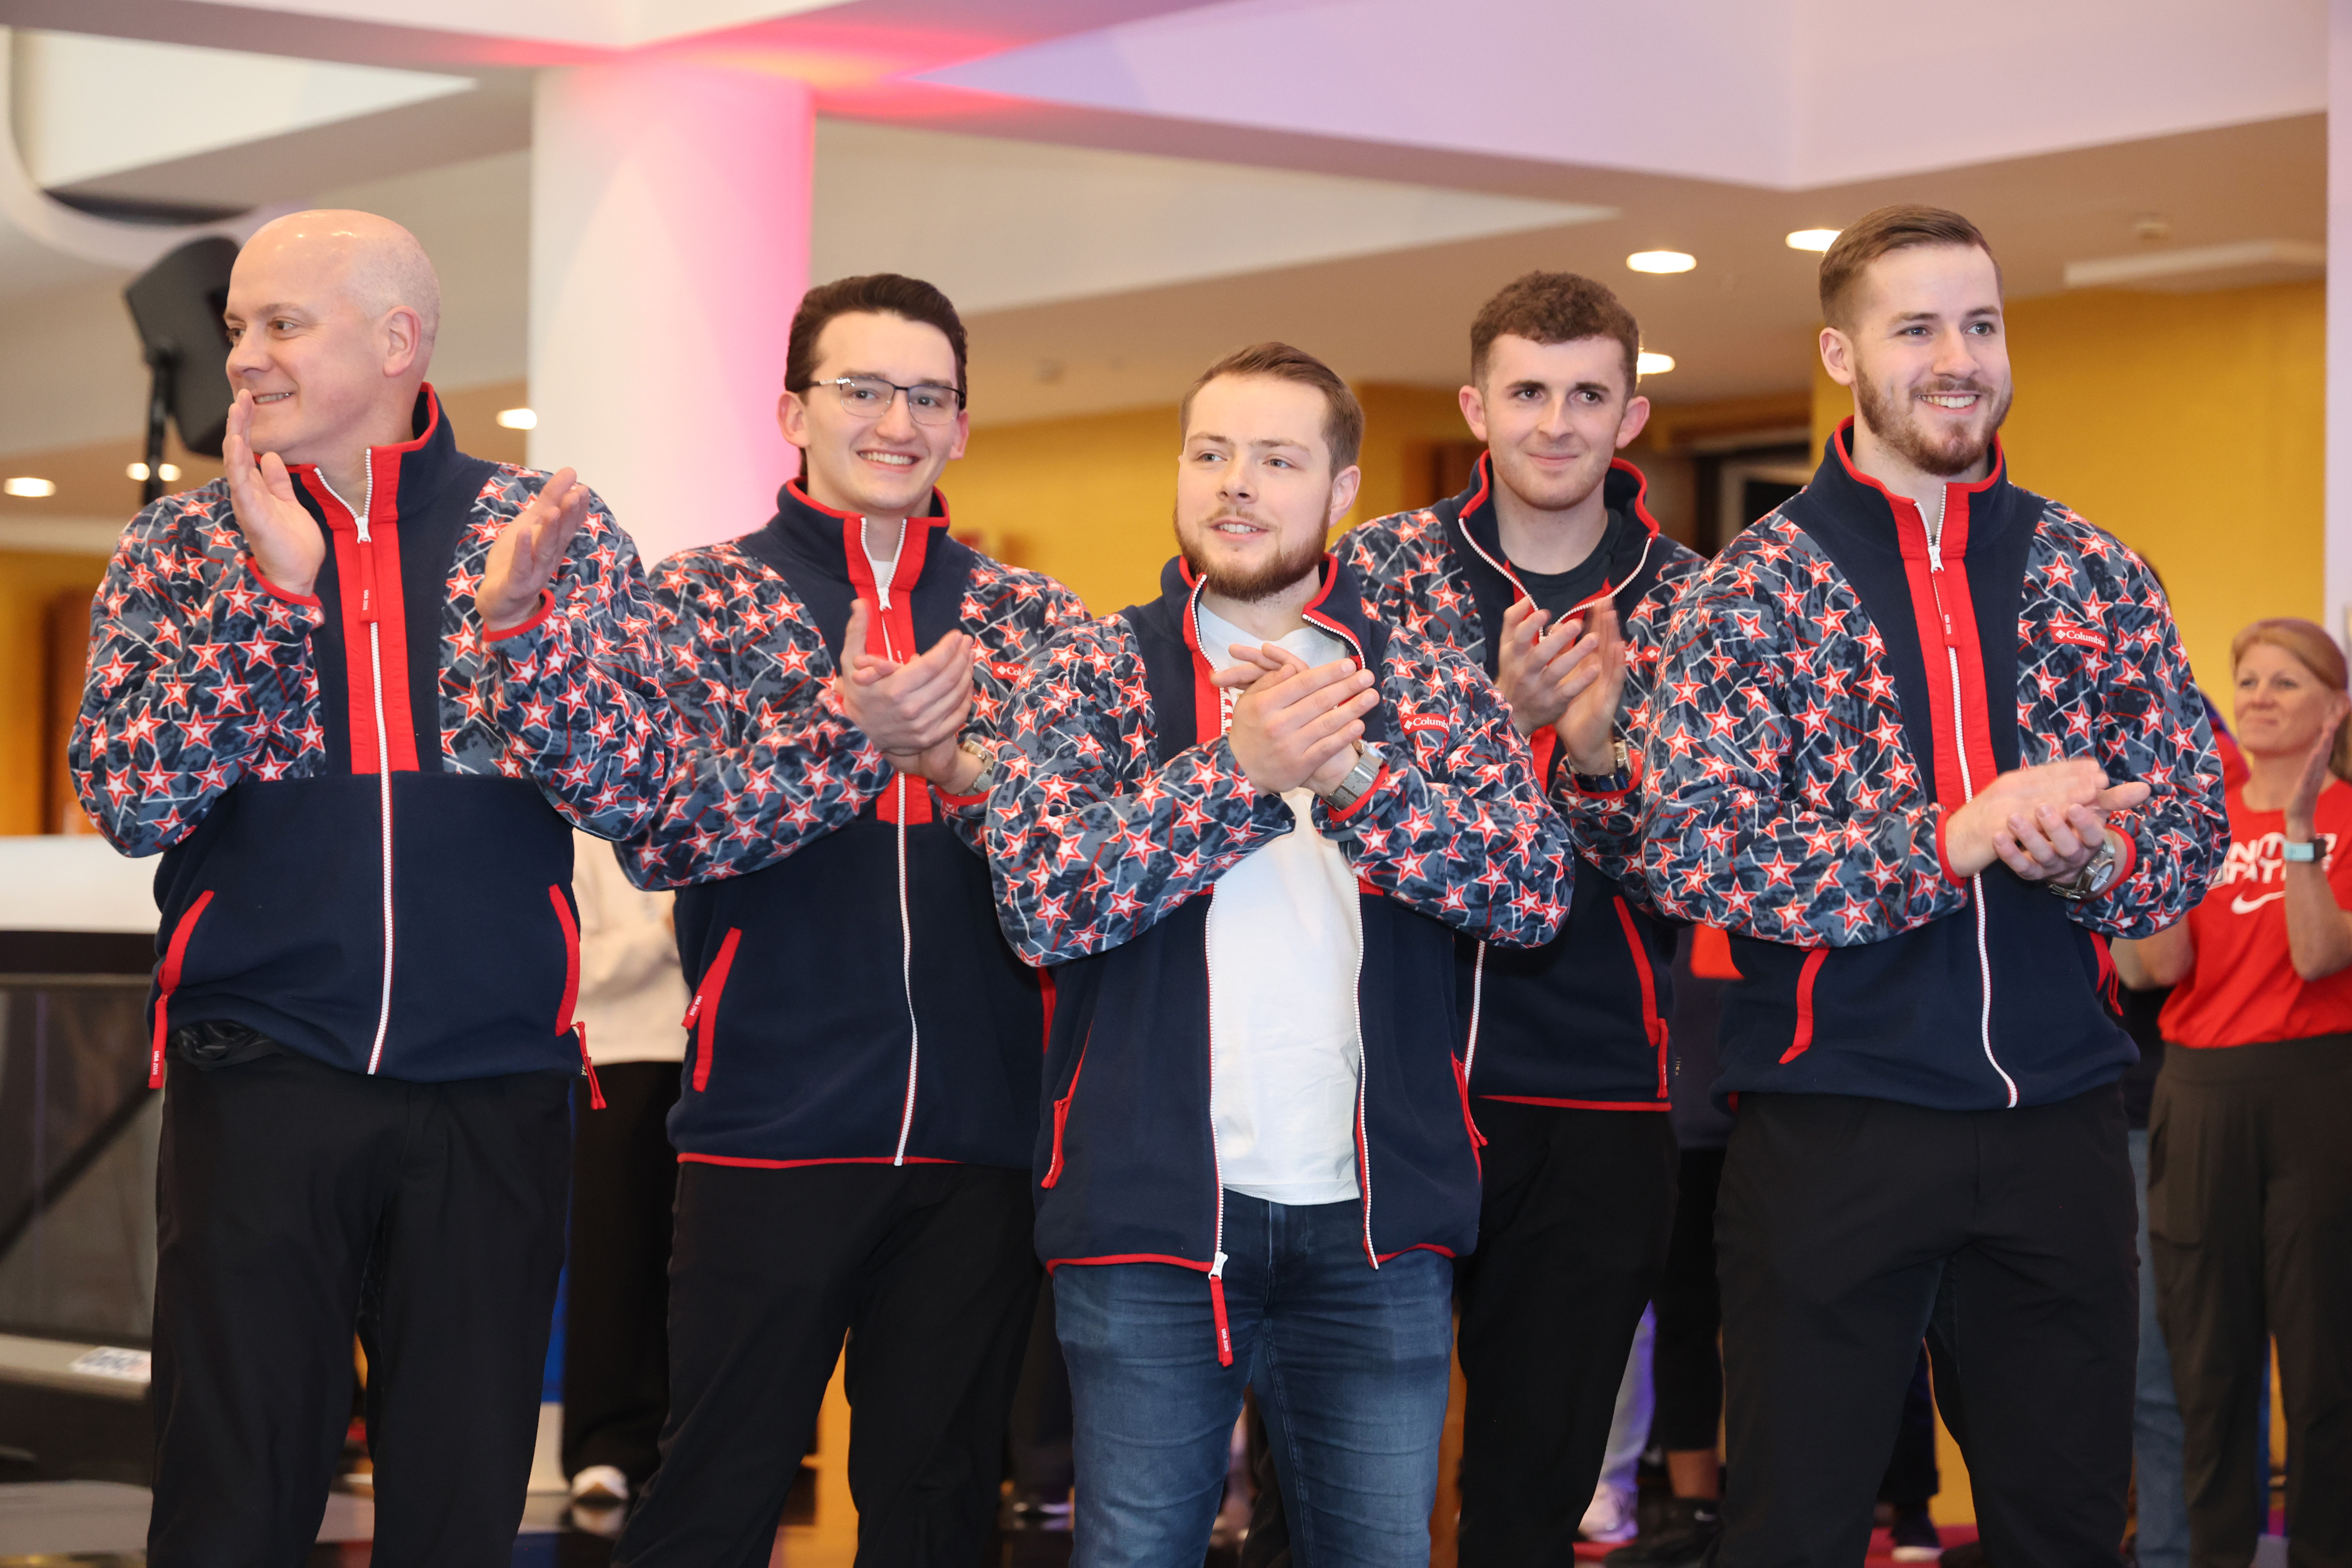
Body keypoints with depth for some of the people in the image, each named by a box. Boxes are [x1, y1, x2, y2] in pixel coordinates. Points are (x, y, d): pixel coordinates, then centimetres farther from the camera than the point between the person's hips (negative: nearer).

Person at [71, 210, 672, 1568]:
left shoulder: (557, 536, 4)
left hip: (494, 1086, 0)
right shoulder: (184, 546, 5)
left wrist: (515, 613, -20)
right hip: (260, 1082, 0)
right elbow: (130, 803, -7)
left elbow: (624, 793, -5)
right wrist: (269, 584, -14)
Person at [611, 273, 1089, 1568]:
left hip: (980, 1135, 3)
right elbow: (658, 830, -12)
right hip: (774, 1127, -3)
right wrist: (850, 729, -23)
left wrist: (968, 772, -17)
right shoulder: (706, 598, 2)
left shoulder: (1035, 621, 10)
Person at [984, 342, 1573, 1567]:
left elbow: (1538, 890, -6)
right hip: (1149, 1204, -1)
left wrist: (1353, 771, -16)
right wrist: (1239, 767, -17)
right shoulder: (1095, 674, 4)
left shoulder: (1432, 687, 8)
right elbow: (1040, 899, -10)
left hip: (1373, 1221, 1)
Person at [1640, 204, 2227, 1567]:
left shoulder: (2099, 579, 8)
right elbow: (1695, 855, -13)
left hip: (2057, 1132, 3)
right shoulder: (1759, 586, -2)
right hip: (1830, 1133, -3)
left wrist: (2098, 855, -16)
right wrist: (1956, 839, -23)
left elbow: (2194, 827, 8)